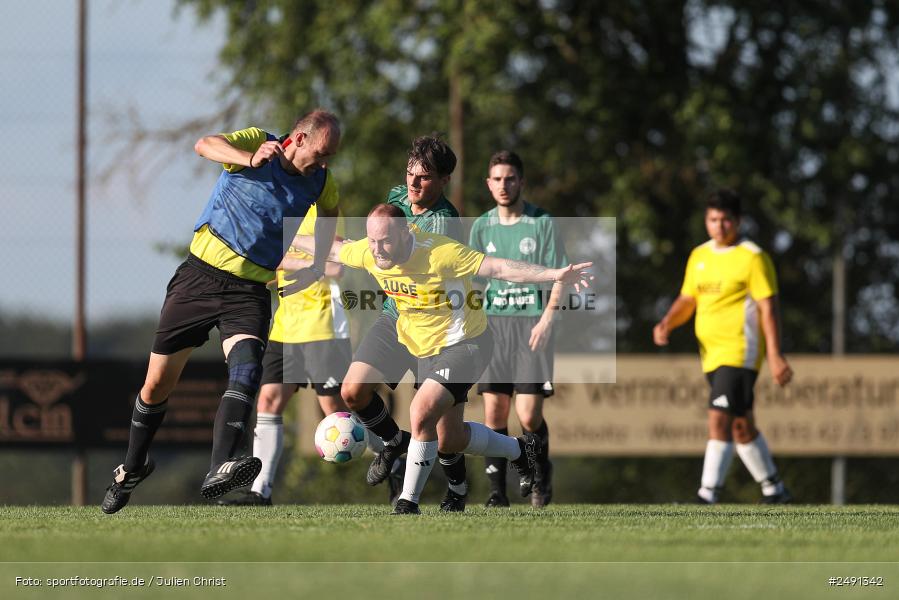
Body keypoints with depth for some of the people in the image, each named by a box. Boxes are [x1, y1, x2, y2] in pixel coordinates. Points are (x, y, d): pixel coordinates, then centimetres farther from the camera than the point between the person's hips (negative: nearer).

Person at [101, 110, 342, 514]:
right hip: (201, 274, -2)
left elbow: (329, 211, 28)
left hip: (250, 291, 2)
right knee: (157, 385, 6)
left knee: (246, 369, -28)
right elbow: (205, 145, -30)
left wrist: (319, 260, 18)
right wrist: (251, 159, -46)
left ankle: (219, 471, -41)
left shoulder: (321, 184, 2)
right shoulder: (256, 142, -10)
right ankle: (132, 469, 31)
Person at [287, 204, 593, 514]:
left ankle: (408, 504, -15)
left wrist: (554, 274, -39)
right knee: (449, 439, 17)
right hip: (427, 351, 8)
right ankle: (521, 449, 44)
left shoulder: (439, 253, -29)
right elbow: (333, 250, 11)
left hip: (464, 345, -8)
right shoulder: (368, 253, -11)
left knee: (422, 413, -27)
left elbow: (498, 268, -30)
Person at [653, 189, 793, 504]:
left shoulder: (753, 257, -8)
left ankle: (708, 495, -19)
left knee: (719, 419, -17)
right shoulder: (699, 256, 13)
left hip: (739, 353, -8)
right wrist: (666, 324, -1)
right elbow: (687, 300, 19)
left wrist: (775, 355, -16)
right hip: (712, 355, 8)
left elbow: (768, 307, -11)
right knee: (741, 426, 15)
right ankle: (773, 488, 27)